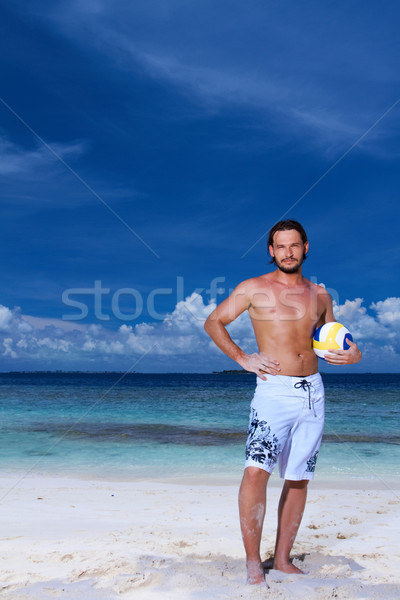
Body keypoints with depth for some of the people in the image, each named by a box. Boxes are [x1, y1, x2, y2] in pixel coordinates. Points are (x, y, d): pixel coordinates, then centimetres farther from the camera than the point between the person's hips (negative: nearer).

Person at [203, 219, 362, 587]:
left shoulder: (319, 295, 13)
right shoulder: (254, 289, 1)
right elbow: (213, 323, 5)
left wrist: (352, 354, 1)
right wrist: (242, 358, -7)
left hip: (313, 392, 4)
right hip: (274, 390, -4)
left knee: (298, 479, 9)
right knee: (256, 470, -17)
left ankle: (283, 558, 22)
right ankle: (253, 562, -3)